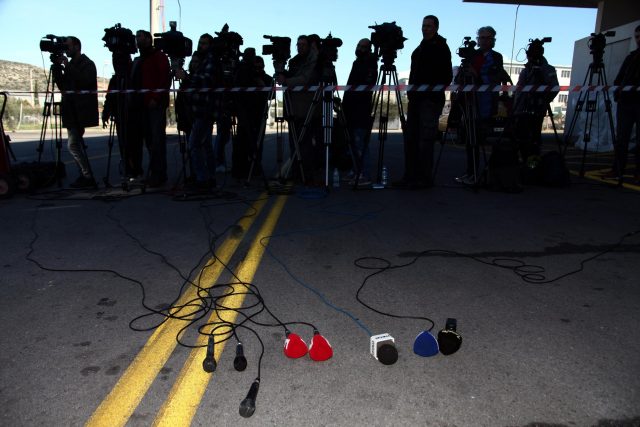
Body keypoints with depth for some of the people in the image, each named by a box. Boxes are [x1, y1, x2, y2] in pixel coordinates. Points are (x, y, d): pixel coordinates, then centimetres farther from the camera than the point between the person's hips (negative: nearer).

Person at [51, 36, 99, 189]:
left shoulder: (87, 64, -4)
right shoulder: (71, 65, 18)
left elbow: (84, 82, -20)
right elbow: (62, 86, 13)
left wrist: (67, 66, -15)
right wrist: (57, 67, 4)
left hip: (81, 112, -9)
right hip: (72, 112, 9)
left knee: (73, 144, -14)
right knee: (77, 144, 10)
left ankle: (88, 178, -10)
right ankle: (86, 177, 15)